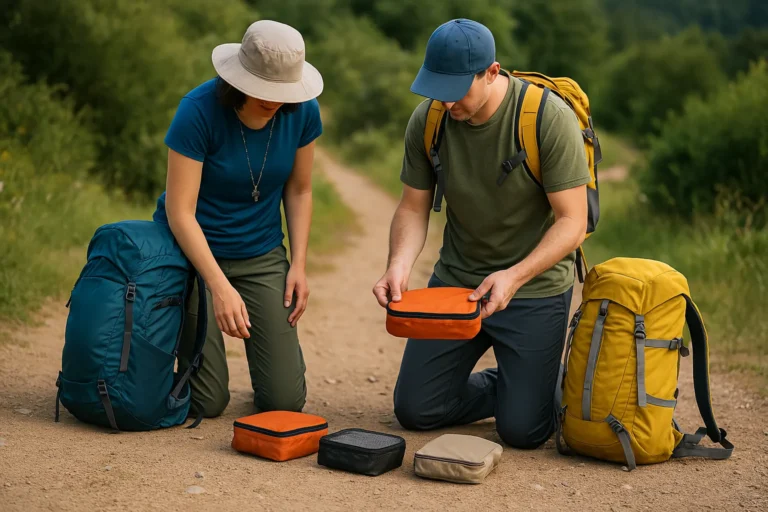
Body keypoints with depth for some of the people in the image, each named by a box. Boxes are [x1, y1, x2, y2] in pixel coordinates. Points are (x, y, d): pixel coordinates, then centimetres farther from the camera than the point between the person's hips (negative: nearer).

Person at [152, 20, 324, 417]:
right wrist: (220, 286, -31)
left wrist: (299, 264, -5)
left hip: (262, 254, 3)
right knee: (207, 402, -3)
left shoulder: (303, 112, -11)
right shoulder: (199, 110, -23)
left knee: (284, 400, -3)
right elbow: (179, 210, -23)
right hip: (190, 249, -3)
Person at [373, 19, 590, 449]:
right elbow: (413, 209, -1)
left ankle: (555, 384, 28)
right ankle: (507, 386, 32)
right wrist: (399, 266, -21)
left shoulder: (550, 118, -21)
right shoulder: (427, 120, -8)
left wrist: (514, 276, -33)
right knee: (415, 411, 5)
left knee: (522, 430, -7)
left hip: (535, 284, -4)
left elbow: (572, 222, -19)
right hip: (455, 279, 5)